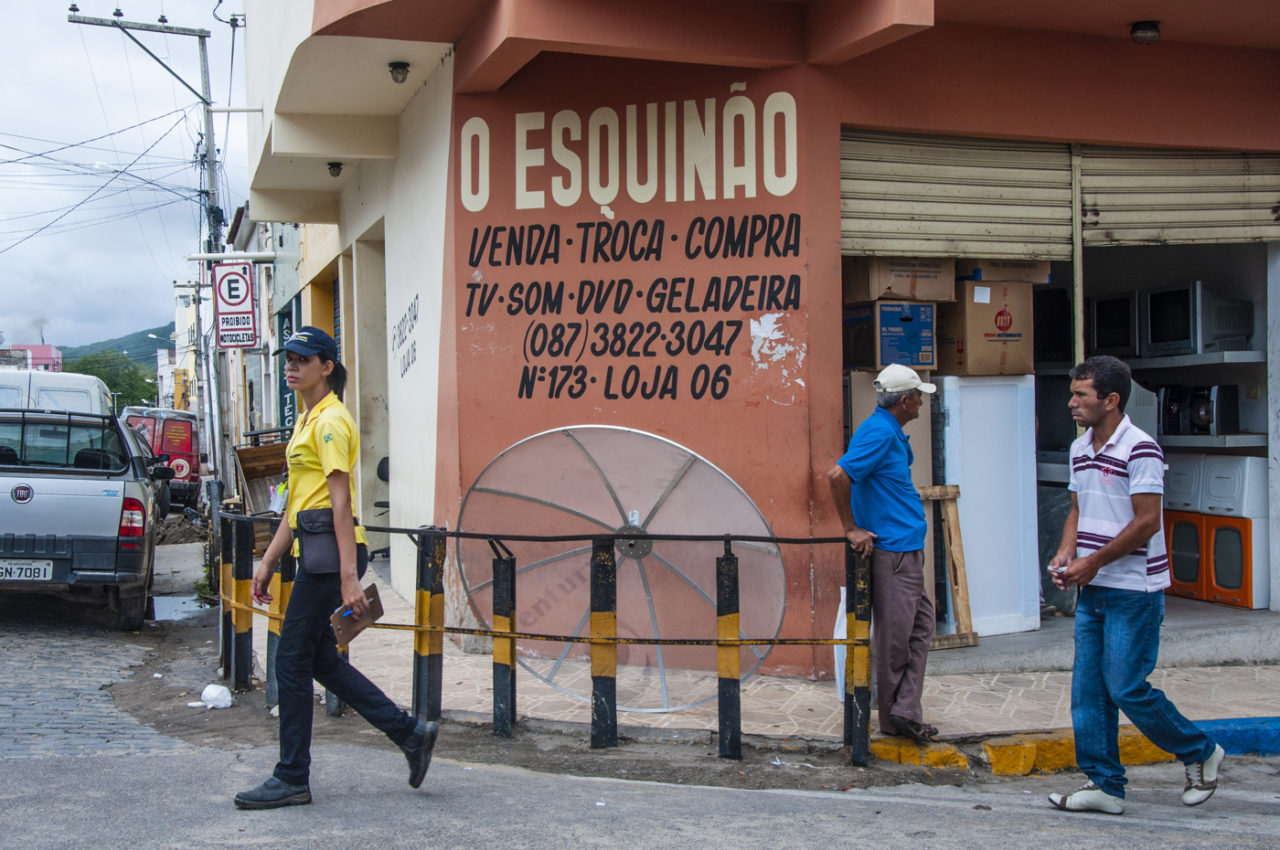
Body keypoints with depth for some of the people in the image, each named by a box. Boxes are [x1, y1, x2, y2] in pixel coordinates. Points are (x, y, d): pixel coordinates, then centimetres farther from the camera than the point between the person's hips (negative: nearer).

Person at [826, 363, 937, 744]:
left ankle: (905, 712, 14)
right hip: (891, 550, -10)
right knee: (895, 635, -2)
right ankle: (896, 717, 7)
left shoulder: (892, 433, 16)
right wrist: (851, 528, -19)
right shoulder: (879, 433, -16)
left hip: (907, 548, 10)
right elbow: (837, 475, -26)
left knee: (921, 623, 12)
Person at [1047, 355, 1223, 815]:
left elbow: (1146, 523, -17)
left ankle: (1201, 752, 17)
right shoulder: (1080, 449, 11)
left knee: (1126, 687, -5)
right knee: (1088, 689, 5)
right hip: (1093, 590, 8)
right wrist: (1066, 552, 0)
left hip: (1134, 591, -8)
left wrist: (1092, 562, -16)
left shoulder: (1140, 450, -14)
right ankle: (1104, 783, 14)